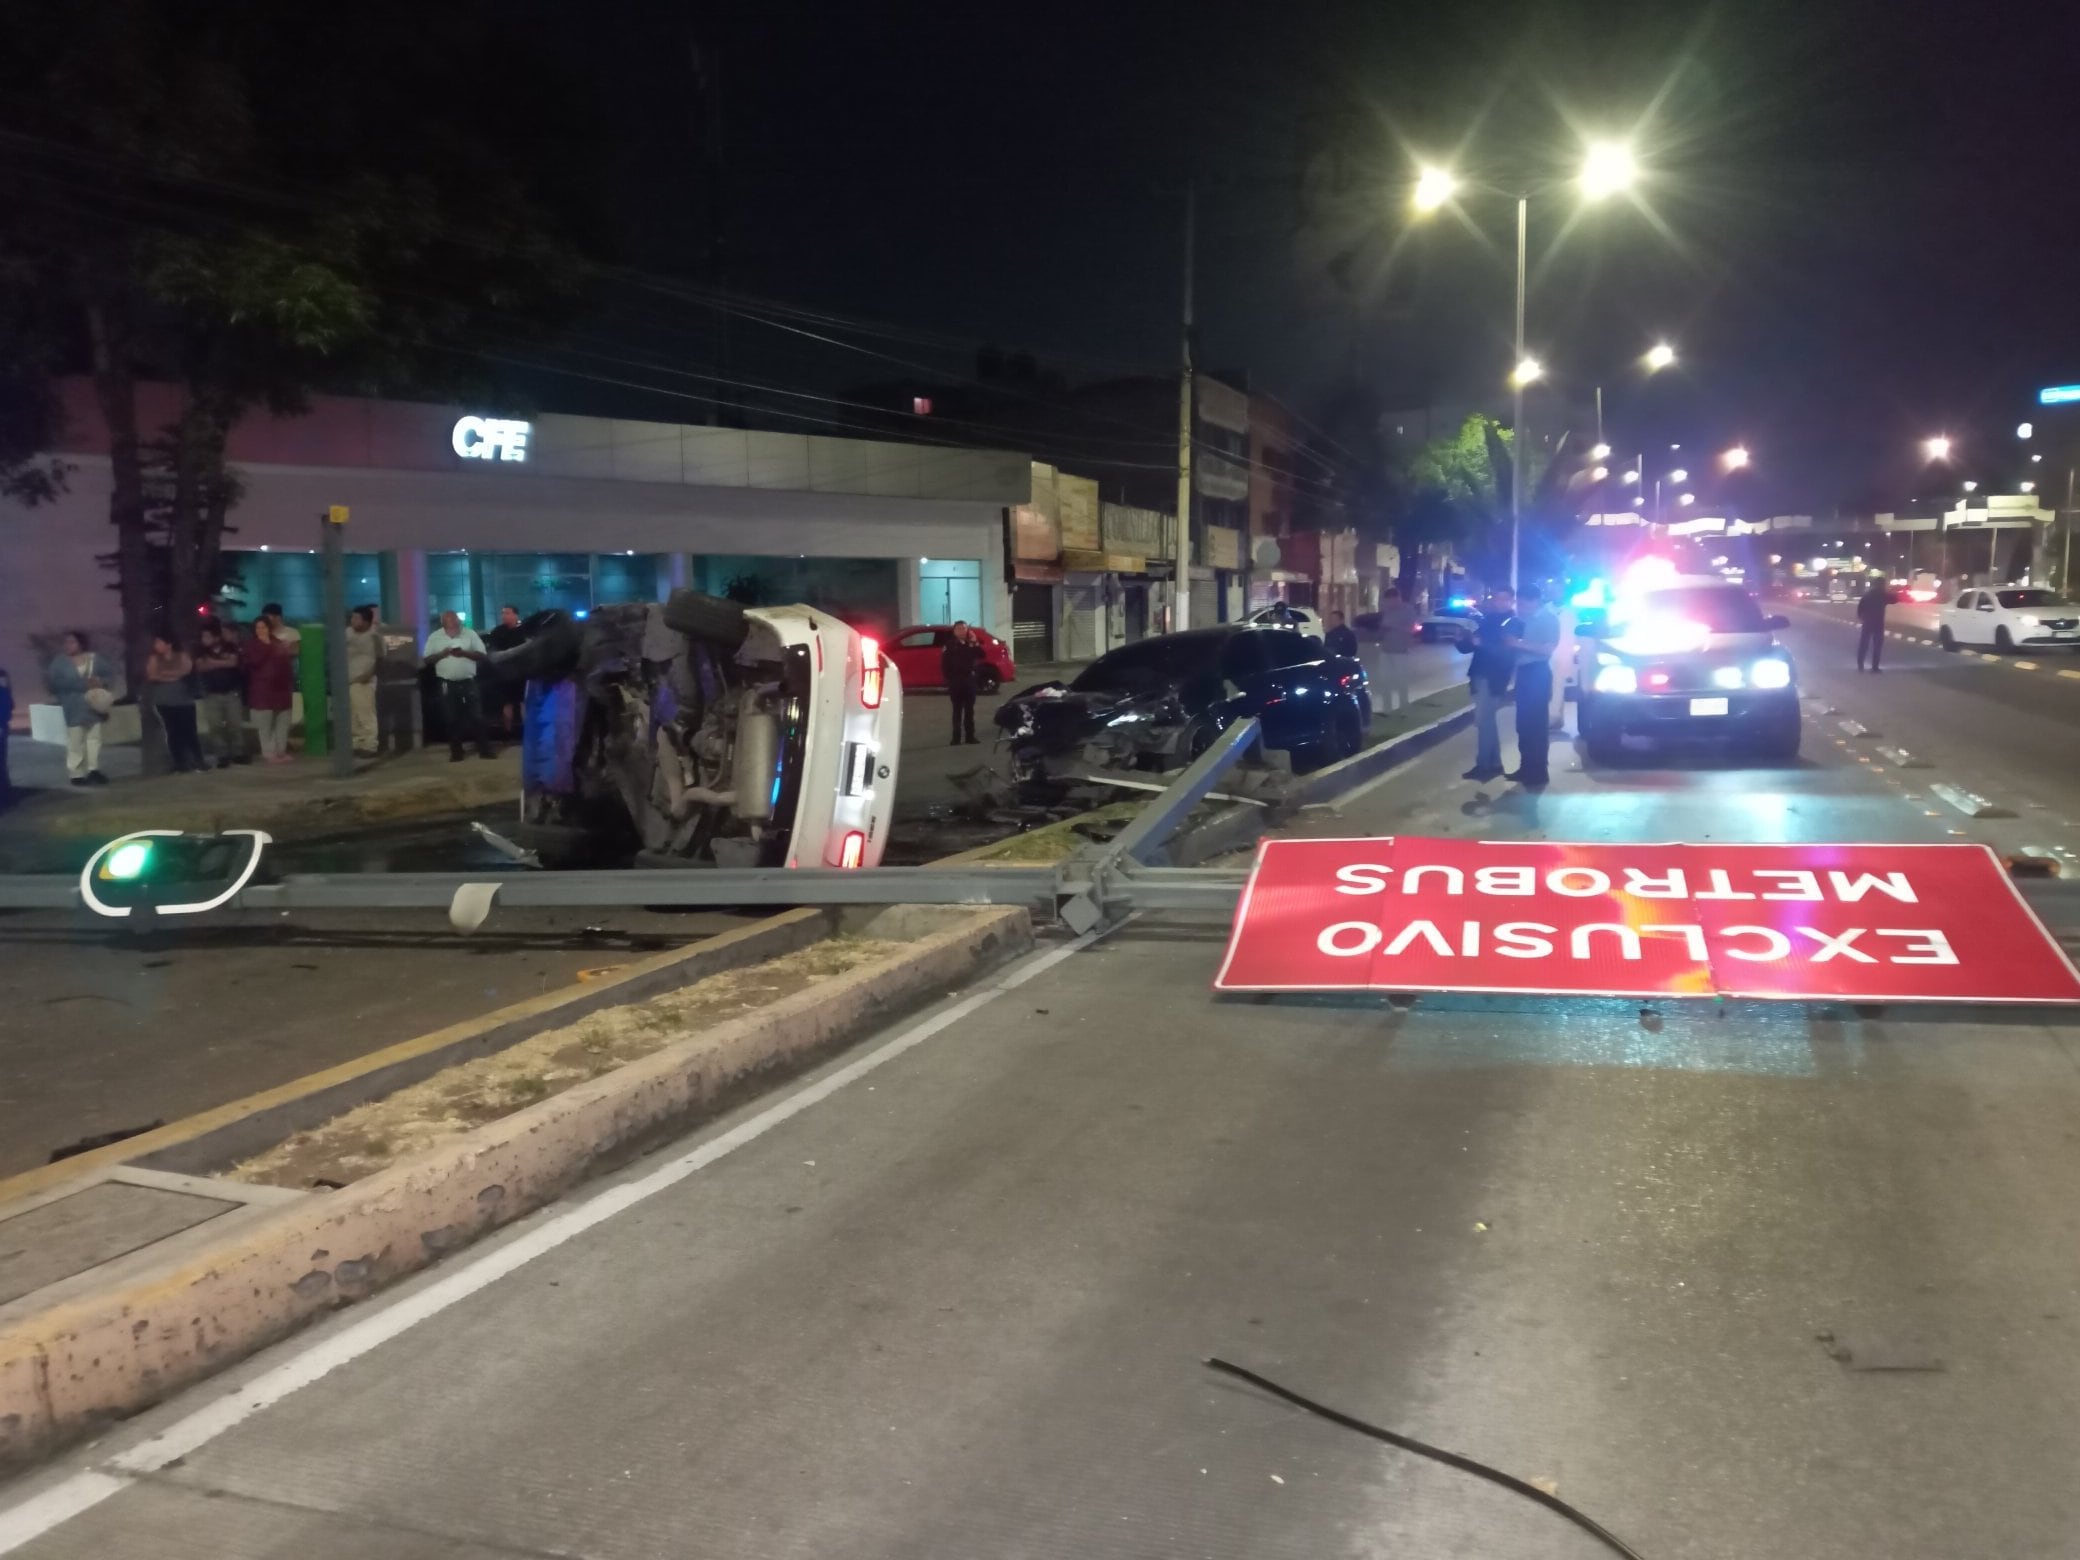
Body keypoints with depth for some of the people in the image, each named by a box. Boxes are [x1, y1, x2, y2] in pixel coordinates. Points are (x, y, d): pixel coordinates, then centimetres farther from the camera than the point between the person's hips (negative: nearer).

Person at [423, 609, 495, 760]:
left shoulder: (470, 634, 0)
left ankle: (484, 749, 7)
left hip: (468, 682, -1)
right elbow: (427, 660, 3)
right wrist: (442, 654, -14)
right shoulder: (434, 637, 3)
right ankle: (456, 752, 10)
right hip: (447, 684, 1)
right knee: (452, 720, 4)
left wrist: (464, 652, -17)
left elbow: (482, 655, -2)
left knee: (476, 717, 1)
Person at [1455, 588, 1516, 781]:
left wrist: (1482, 643, -26)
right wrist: (1462, 639, -9)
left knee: (1483, 720, -9)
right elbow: (1465, 648, 14)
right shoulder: (1486, 621, 14)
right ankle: (1494, 763, 20)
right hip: (1481, 677, 7)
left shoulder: (1514, 624, -5)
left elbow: (1507, 653, -18)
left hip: (1493, 679, -7)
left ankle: (1483, 765, -4)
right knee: (1487, 720, 12)